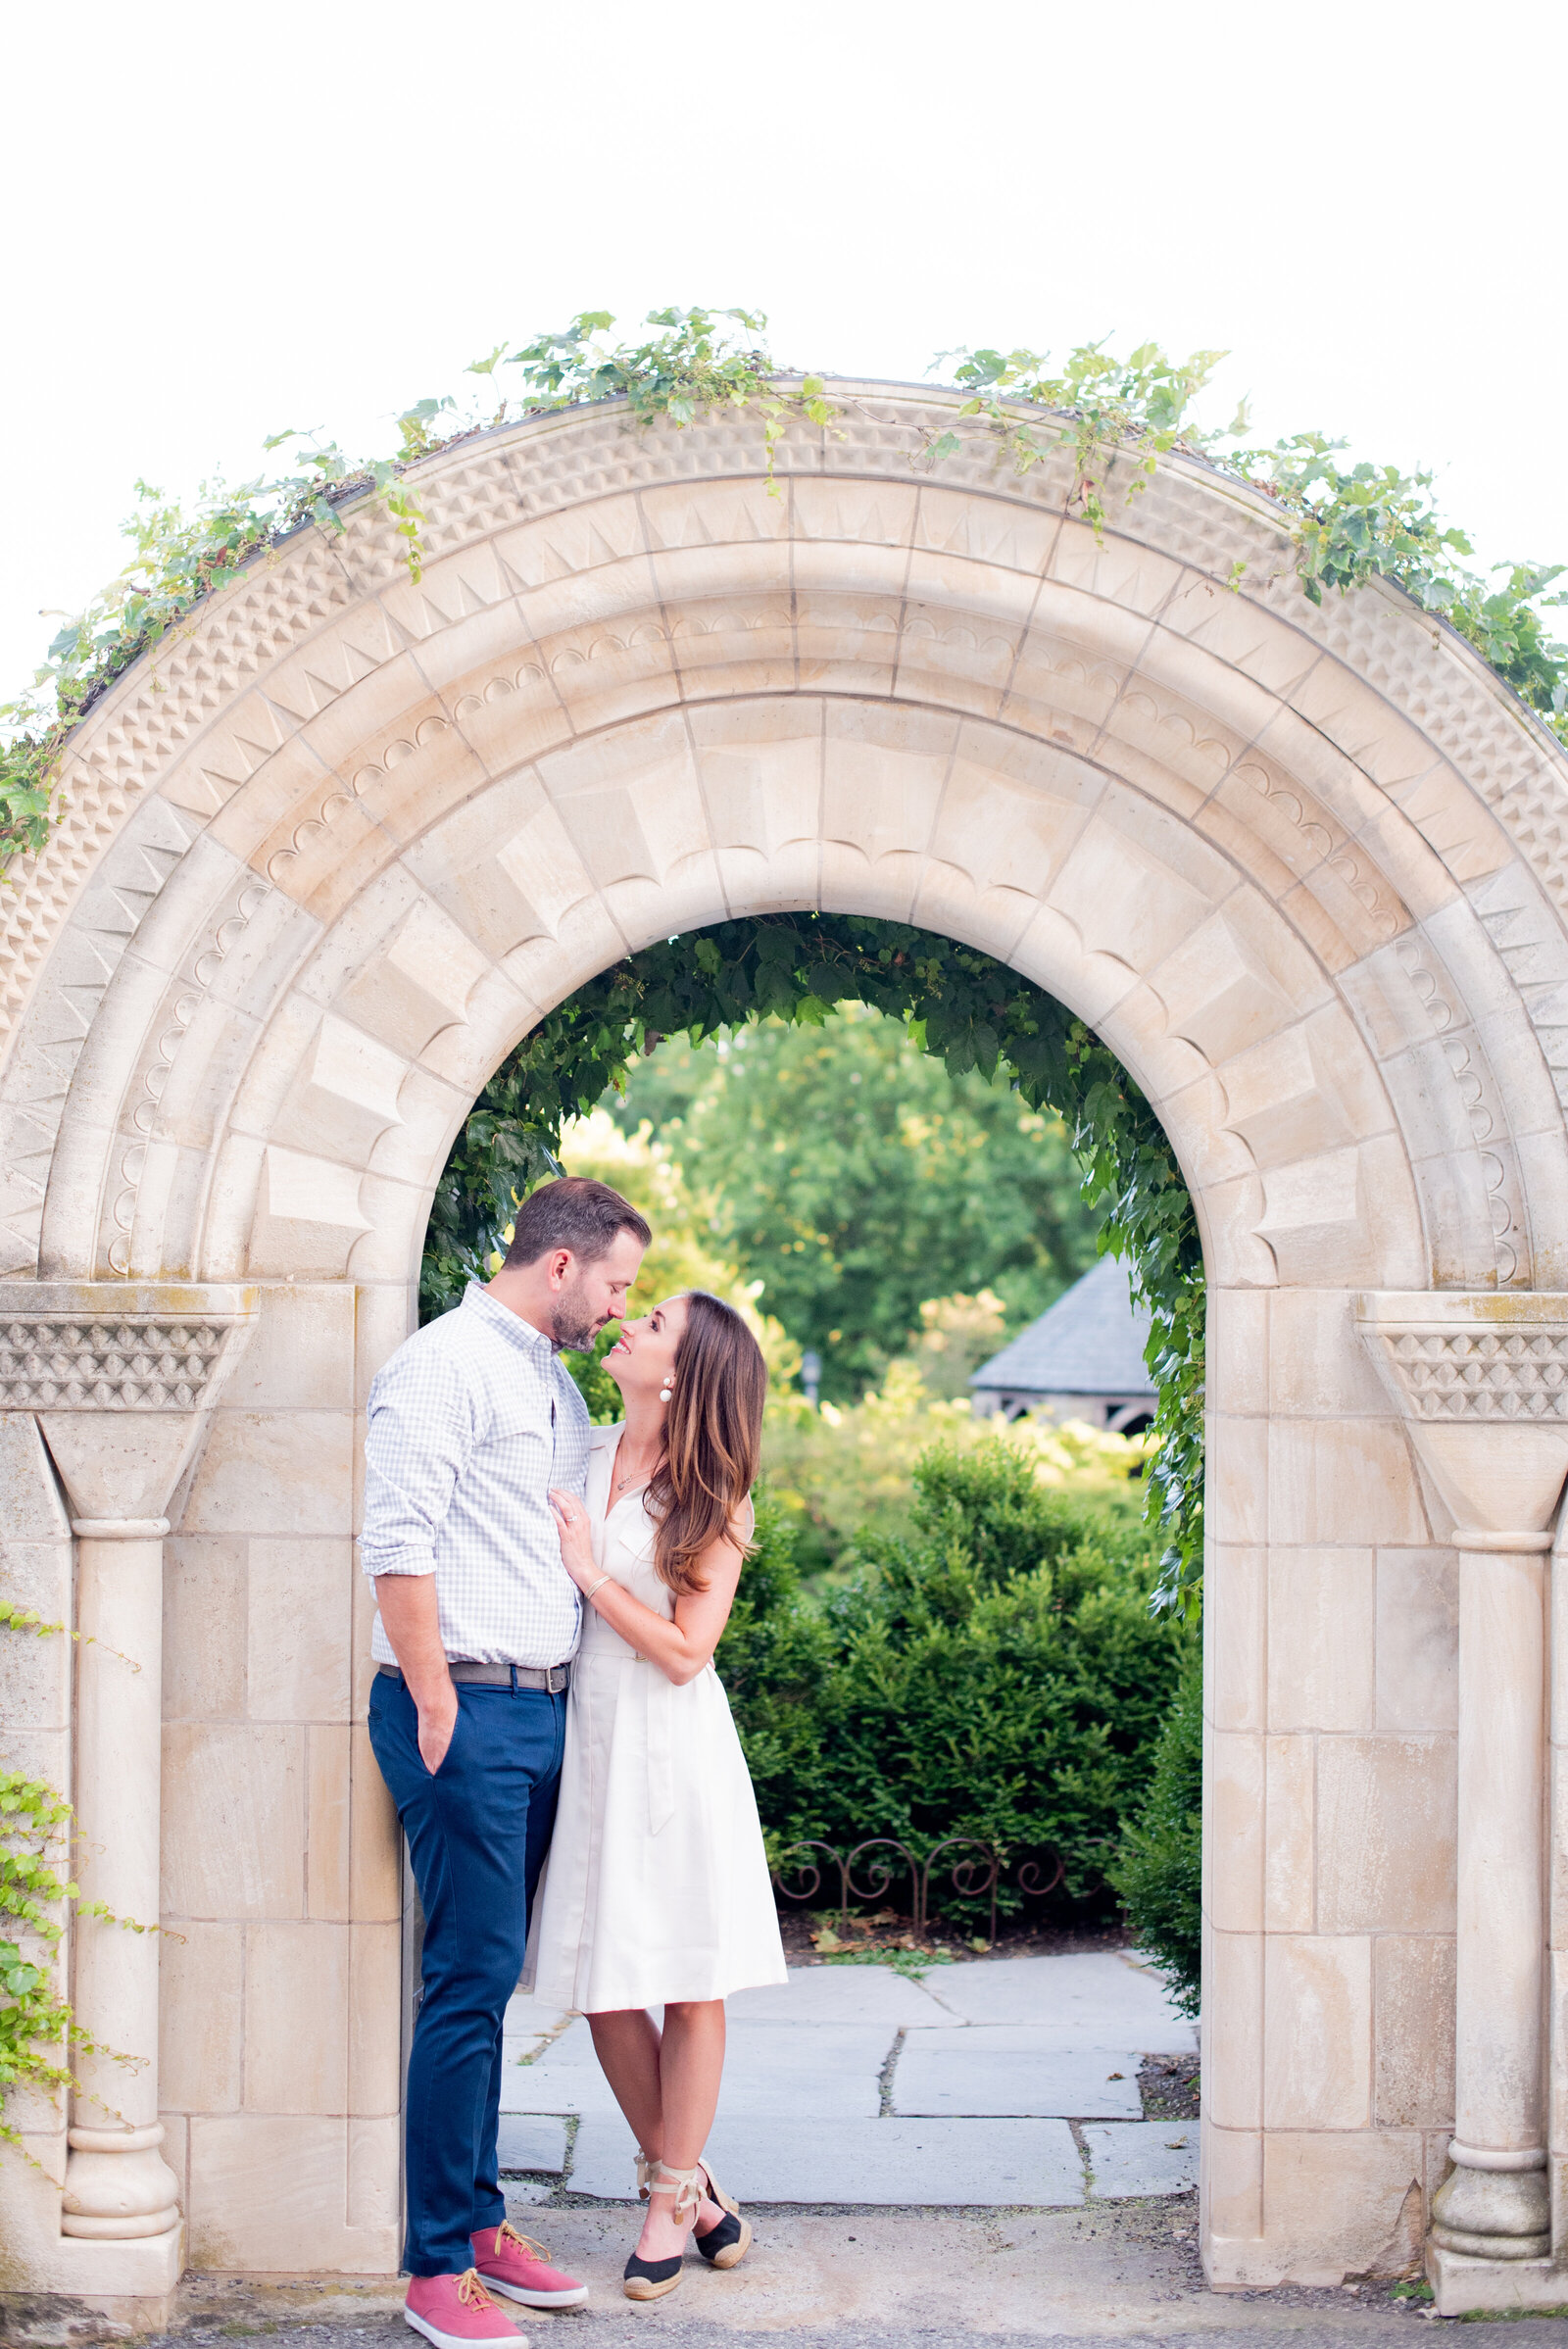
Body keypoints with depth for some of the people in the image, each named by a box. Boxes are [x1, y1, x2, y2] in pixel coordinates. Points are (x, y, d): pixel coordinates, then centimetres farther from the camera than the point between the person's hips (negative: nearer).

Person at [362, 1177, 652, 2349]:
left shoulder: (555, 1382, 20)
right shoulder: (446, 1363, -8)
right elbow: (399, 1545, -15)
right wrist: (437, 1705, -16)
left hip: (542, 1710, 9)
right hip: (467, 1706, -9)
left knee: (492, 1977, 12)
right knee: (472, 1978, -9)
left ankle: (479, 2221, 18)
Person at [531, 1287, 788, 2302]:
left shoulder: (713, 1499, -5)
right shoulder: (578, 1455, 7)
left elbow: (684, 1651, -11)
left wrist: (588, 1570, -13)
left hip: (673, 1749, -4)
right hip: (586, 1736, 4)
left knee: (690, 1986, 1)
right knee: (604, 1987, 5)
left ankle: (672, 2205, 12)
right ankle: (691, 2182, 21)